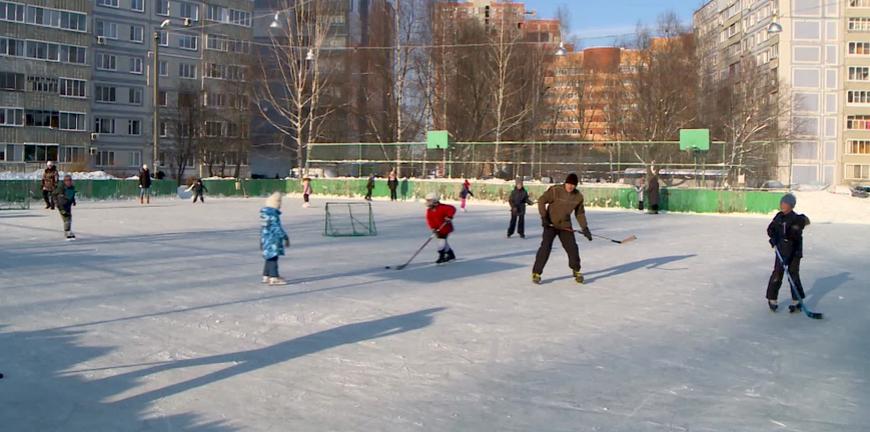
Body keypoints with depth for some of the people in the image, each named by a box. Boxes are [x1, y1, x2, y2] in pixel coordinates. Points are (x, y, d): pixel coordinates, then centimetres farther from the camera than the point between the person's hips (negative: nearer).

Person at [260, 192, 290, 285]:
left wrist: (262, 240, 24)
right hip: (272, 239, -10)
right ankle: (274, 278, -7)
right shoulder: (273, 213, -18)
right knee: (273, 257, -7)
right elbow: (277, 227, -19)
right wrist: (286, 237, -12)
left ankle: (266, 277, 22)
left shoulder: (264, 212, 12)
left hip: (266, 238, 10)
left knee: (269, 258, 16)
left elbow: (263, 227, 18)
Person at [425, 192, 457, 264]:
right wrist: (433, 228, -14)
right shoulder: (429, 211, 2)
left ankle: (441, 257, -5)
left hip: (445, 227, -7)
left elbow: (452, 209, -20)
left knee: (442, 240, -14)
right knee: (443, 242, 13)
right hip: (438, 229, 8)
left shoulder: (442, 207, -17)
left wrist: (449, 216, -30)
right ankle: (451, 255, 28)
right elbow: (429, 220, -2)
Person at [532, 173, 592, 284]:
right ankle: (536, 273, -6)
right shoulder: (555, 190, -17)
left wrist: (585, 228, 3)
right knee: (545, 247, -14)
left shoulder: (578, 196, -2)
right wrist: (544, 217, -19)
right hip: (551, 224, -4)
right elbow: (541, 201, -12)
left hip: (565, 226, 4)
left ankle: (576, 271, 24)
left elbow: (580, 213, 8)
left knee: (572, 248, 2)